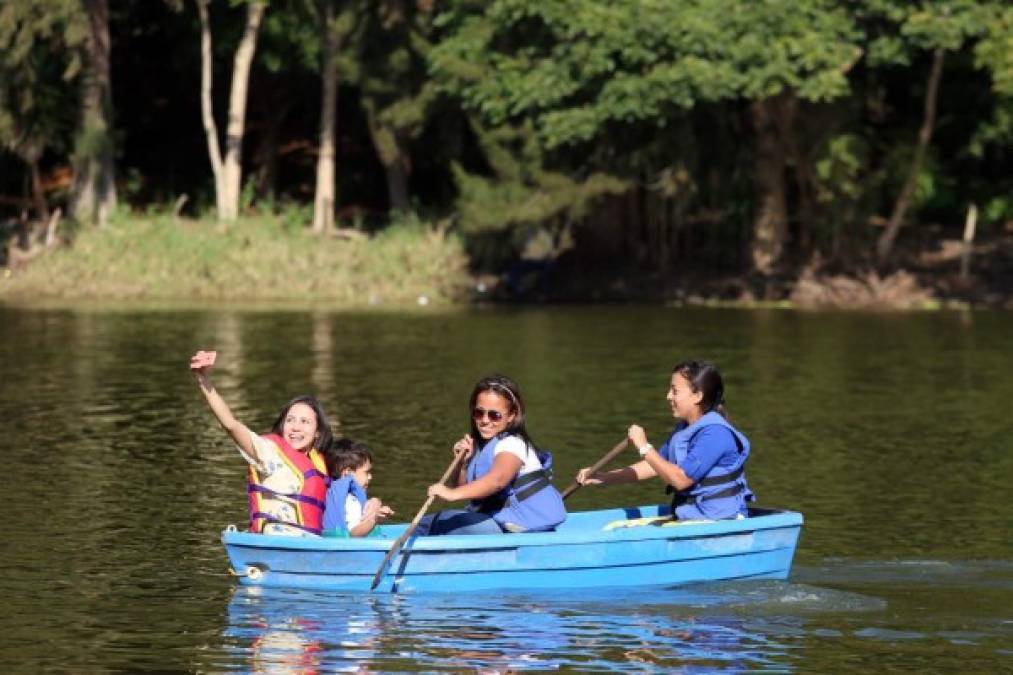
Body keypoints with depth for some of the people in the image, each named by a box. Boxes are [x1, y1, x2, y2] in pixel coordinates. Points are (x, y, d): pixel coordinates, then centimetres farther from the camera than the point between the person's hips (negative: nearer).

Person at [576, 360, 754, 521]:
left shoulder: (715, 433, -16)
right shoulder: (683, 431, 15)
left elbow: (680, 479, -21)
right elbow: (652, 467, 18)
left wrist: (644, 447, -16)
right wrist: (602, 478, 11)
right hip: (688, 518, 9)